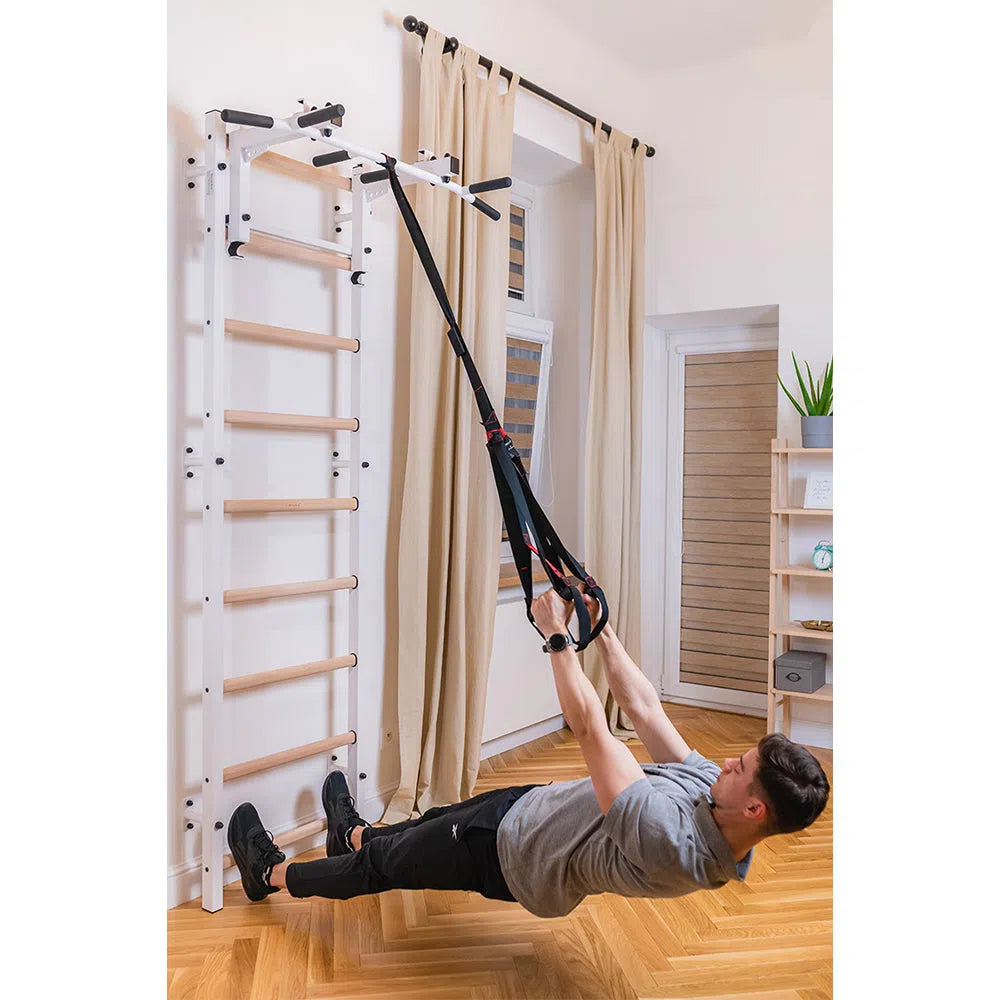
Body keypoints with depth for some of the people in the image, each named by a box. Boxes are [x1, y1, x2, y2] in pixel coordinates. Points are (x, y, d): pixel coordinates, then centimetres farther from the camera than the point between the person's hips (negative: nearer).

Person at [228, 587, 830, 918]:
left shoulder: (669, 842, -42)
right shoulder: (711, 789, -16)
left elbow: (590, 727, -38)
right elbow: (644, 707, -8)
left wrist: (557, 634, -30)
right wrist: (601, 629, -8)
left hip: (512, 854, -7)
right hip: (536, 803, 7)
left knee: (383, 865, 13)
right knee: (437, 820, 30)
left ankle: (272, 874, 38)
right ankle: (354, 834, 60)